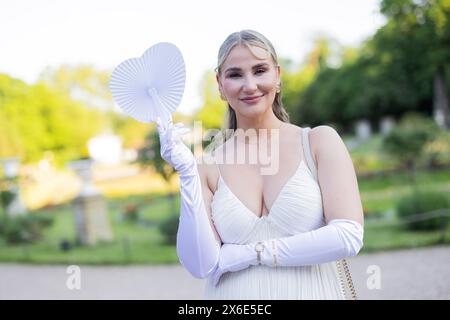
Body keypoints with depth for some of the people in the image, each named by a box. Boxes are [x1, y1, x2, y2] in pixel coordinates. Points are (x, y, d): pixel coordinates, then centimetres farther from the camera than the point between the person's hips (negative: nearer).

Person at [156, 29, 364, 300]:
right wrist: (187, 173, -18)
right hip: (233, 295, 1)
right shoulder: (208, 166, -3)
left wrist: (250, 253, -13)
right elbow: (201, 265, -11)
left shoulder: (320, 141, -5)